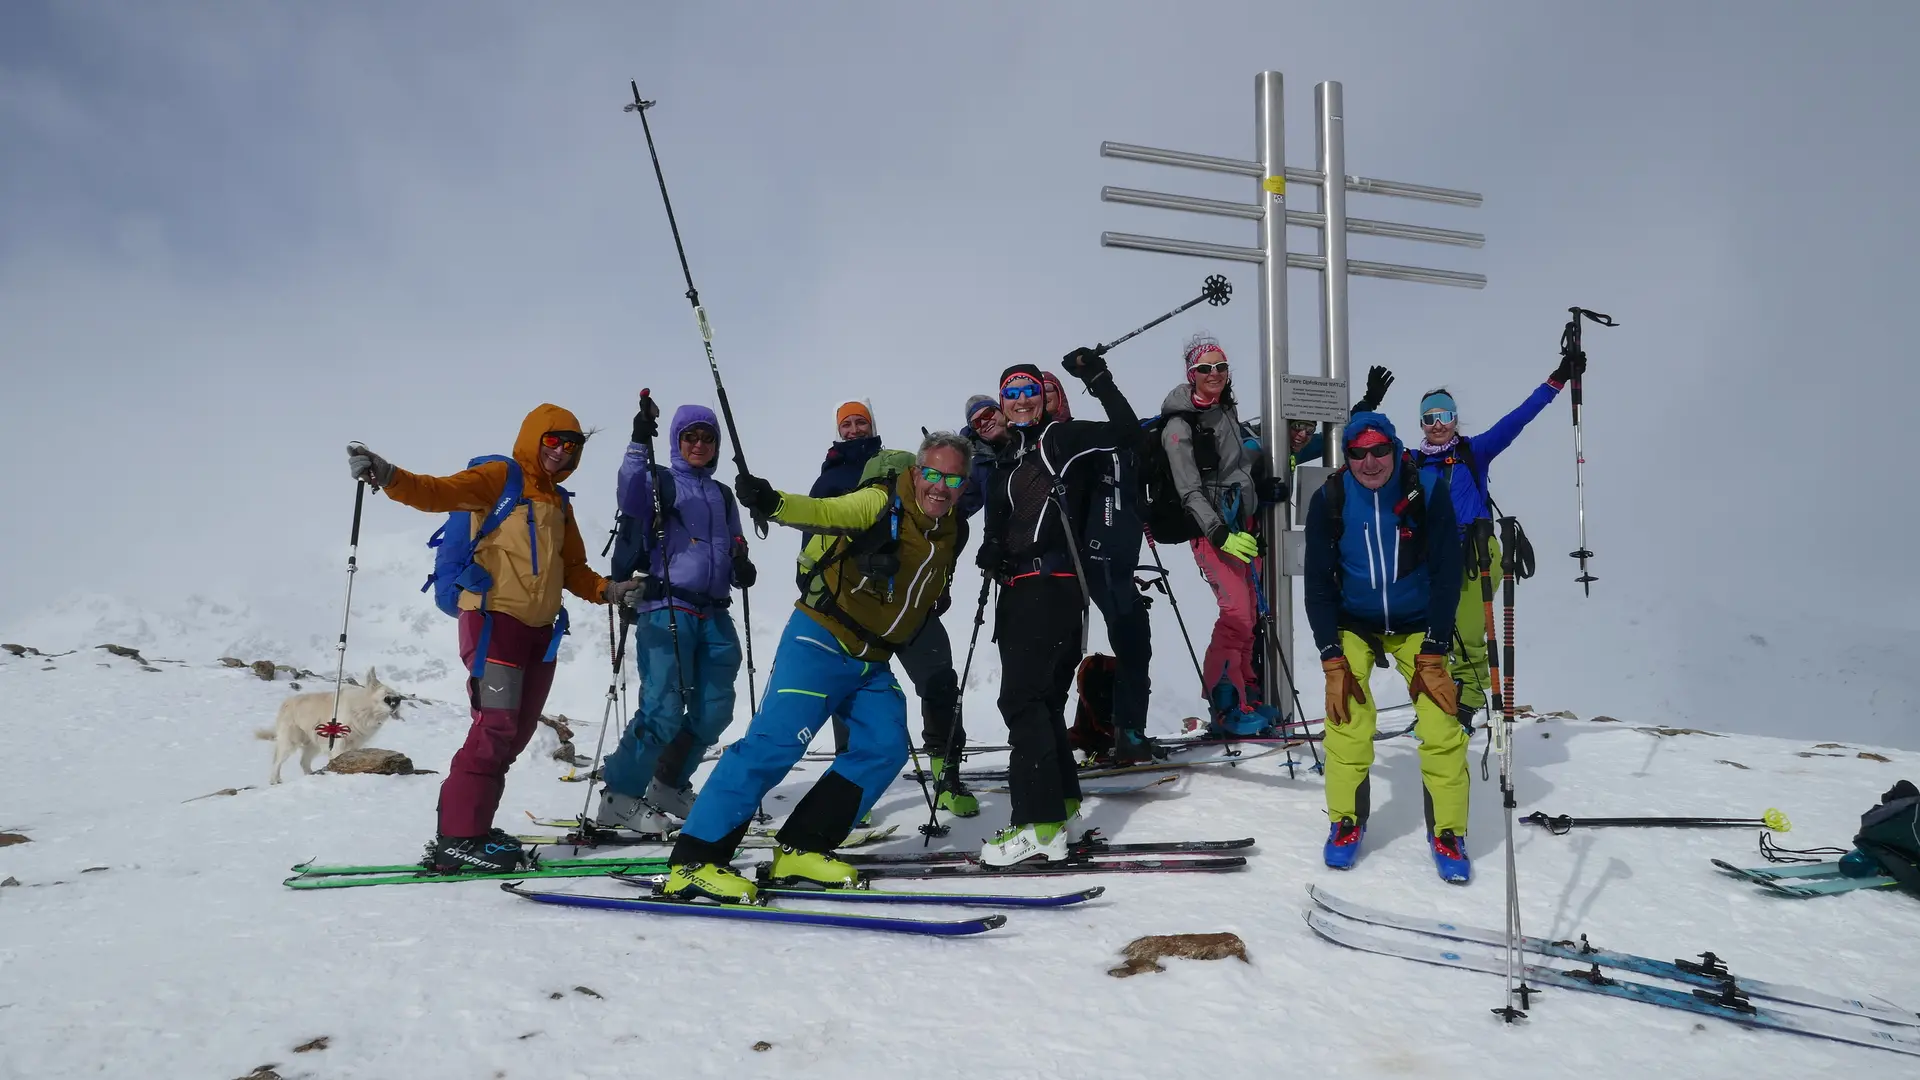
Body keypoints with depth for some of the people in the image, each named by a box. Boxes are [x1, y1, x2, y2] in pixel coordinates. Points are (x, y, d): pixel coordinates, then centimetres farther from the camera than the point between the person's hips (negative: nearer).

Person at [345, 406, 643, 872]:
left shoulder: (558, 502, 22)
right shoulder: (500, 477, 1)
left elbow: (572, 569, 23)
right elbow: (439, 493, -13)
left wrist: (607, 590, 6)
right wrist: (389, 477, -31)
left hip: (540, 630, 8)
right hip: (493, 619, -8)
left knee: (516, 733, 7)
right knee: (496, 726, -16)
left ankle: (471, 827, 16)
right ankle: (457, 838, -11)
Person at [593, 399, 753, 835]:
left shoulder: (722, 496, 21)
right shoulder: (660, 481, 3)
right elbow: (630, 496, -20)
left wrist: (741, 568, 4)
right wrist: (639, 442, -32)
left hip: (714, 614, 6)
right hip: (667, 610, -6)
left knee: (714, 711, 7)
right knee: (663, 709, -12)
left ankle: (666, 785, 24)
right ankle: (620, 797, 0)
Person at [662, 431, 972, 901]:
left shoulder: (952, 532, 8)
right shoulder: (881, 503, -11)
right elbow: (824, 511, -27)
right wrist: (772, 503, -45)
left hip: (873, 663, 8)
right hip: (822, 643, -7)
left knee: (885, 748, -3)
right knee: (777, 740, -17)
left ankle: (800, 849, 5)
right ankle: (694, 860, -14)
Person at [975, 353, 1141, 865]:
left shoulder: (1061, 437, 1)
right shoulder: (1006, 456, 22)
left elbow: (1128, 430, -9)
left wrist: (1098, 379, -12)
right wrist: (991, 551, 8)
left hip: (1053, 582, -8)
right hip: (1017, 587, 8)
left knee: (1022, 697, -15)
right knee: (1040, 698, 14)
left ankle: (1040, 824, -14)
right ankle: (1060, 797, 28)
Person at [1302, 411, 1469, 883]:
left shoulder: (1428, 490, -17)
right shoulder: (1330, 498, -15)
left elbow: (1446, 574, -13)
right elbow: (1318, 583, -10)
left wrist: (1433, 653, -16)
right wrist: (1332, 660, -15)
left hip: (1417, 625, 0)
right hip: (1352, 625, 0)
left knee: (1442, 727, -12)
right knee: (1346, 724, -14)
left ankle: (1447, 833, 7)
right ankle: (1346, 822, 8)